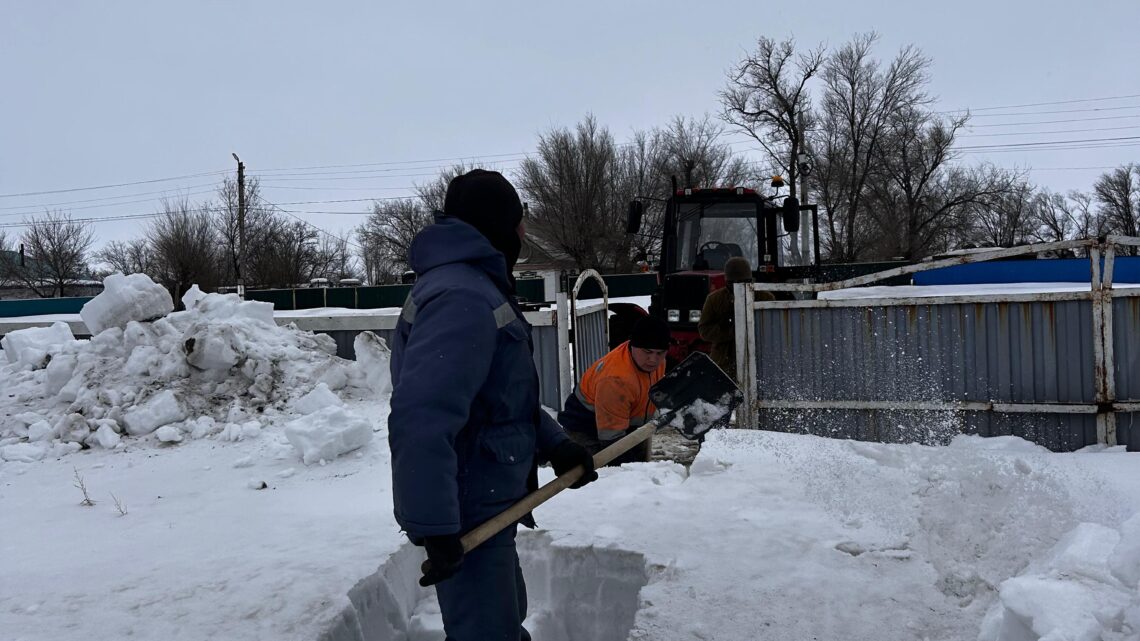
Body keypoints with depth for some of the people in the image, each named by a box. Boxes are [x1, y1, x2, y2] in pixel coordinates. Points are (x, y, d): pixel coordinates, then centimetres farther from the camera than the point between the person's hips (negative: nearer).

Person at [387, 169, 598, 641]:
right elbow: (422, 420, -34)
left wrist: (553, 443, 10)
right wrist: (434, 526, -33)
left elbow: (504, 392, 21)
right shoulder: (463, 299, -23)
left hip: (482, 505, 11)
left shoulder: (475, 287, 14)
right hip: (466, 517, -11)